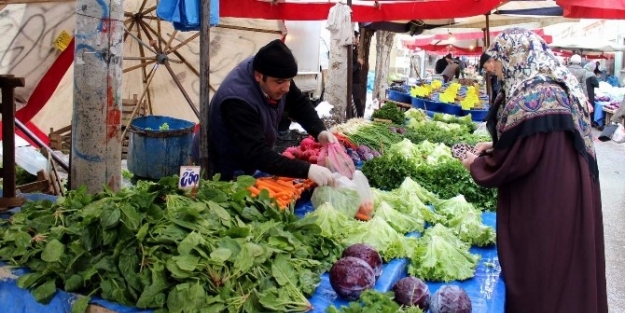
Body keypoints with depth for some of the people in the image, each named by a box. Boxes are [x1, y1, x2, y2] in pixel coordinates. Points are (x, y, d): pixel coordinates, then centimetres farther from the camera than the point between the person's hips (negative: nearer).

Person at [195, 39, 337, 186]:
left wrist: (320, 131, -17)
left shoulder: (275, 74, -14)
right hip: (222, 172, -7)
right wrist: (307, 170, -48)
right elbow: (258, 155, -41)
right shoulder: (238, 100, -37)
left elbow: (299, 104, 0)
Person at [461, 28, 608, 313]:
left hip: (543, 207, -9)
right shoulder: (559, 87, 8)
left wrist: (477, 164, -4)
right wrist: (495, 147, 15)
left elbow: (517, 159, -21)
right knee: (562, 273, 20)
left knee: (538, 277, 5)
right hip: (565, 197, 9)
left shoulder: (531, 97, -22)